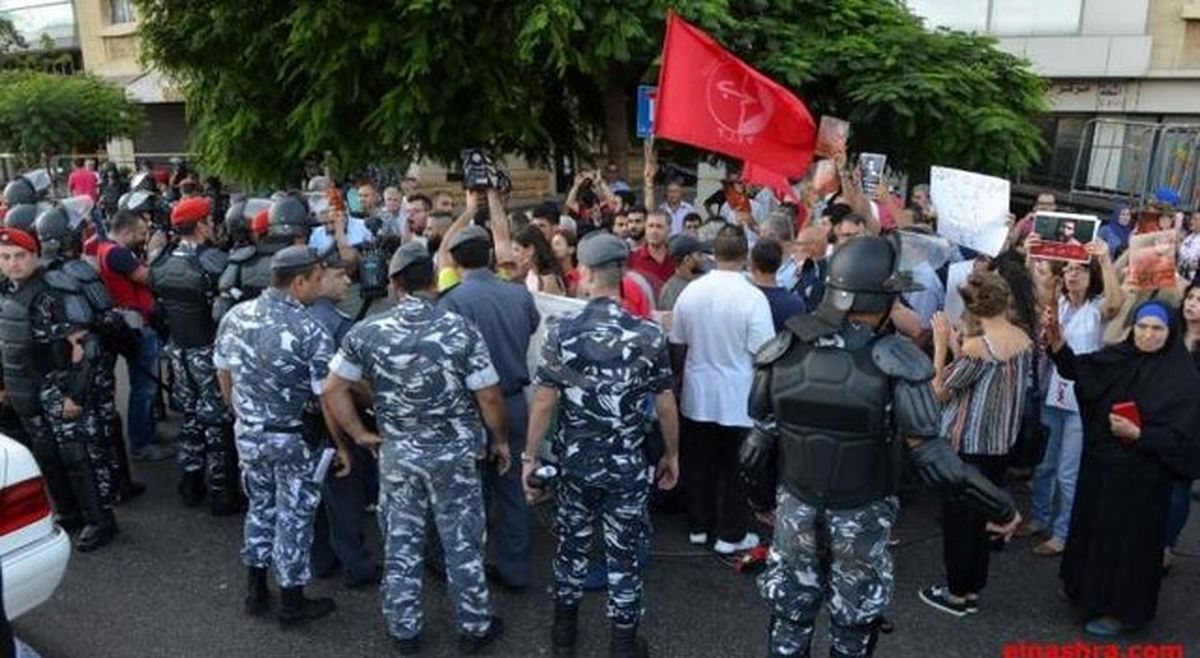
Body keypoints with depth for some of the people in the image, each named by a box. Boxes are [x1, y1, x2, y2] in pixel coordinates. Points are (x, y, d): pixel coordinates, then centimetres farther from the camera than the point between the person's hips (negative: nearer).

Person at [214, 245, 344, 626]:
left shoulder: (235, 316, -2)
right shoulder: (309, 331, -21)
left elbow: (223, 375, 8)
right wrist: (342, 445, -5)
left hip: (248, 433, 6)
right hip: (295, 439, -6)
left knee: (260, 507, 22)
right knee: (293, 517, 9)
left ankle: (256, 591, 33)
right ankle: (292, 602, 22)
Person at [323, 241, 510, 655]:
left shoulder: (368, 333, -6)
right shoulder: (460, 329, -14)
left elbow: (334, 390, -2)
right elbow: (489, 396, -12)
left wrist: (360, 435, 7)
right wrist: (501, 440, 3)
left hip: (396, 453, 2)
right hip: (454, 453, -2)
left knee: (401, 544, 15)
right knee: (462, 543, 12)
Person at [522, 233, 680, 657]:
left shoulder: (562, 334, -10)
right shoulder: (649, 335, -10)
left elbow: (544, 403, -8)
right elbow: (666, 404, -5)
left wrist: (530, 457, 2)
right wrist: (671, 454, 10)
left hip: (575, 463, 1)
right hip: (627, 466, -1)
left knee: (572, 543, 19)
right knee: (625, 552, 12)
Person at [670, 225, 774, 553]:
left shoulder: (690, 292, -4)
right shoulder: (752, 297, -17)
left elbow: (677, 347, 4)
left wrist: (681, 378, 20)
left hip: (697, 396, 4)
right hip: (738, 399, -4)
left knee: (699, 464, 16)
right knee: (734, 469, 9)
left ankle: (699, 527, 29)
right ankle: (731, 535, 20)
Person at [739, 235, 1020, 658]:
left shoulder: (784, 352, -10)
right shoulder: (894, 361, -20)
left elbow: (760, 443, -4)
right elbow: (932, 456, -21)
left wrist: (762, 499, 13)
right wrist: (1000, 506, -8)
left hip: (796, 510, 2)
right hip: (861, 519, -2)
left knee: (789, 622, 19)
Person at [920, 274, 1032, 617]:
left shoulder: (977, 346, -23)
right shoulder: (1025, 340, 1)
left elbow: (940, 392, -14)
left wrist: (941, 345, -10)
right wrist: (956, 346, 4)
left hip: (966, 445, -7)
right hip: (1001, 443, 7)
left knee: (958, 518, 8)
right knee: (983, 515, 17)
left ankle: (957, 593, 20)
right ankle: (973, 590, 28)